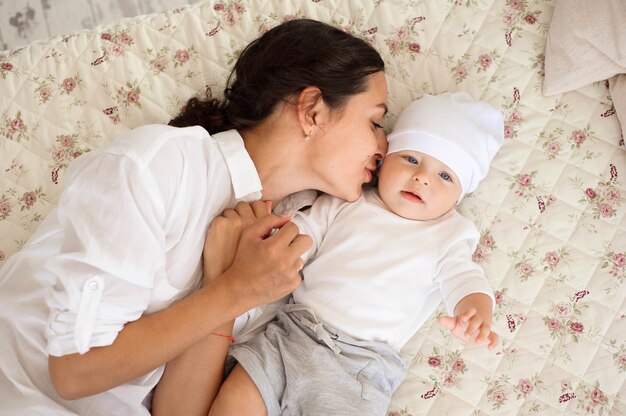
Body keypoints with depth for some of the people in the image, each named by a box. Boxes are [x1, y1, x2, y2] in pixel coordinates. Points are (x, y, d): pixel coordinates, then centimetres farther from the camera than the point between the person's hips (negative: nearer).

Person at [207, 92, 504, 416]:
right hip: (292, 332, 2)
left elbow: (465, 282, -6)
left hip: (362, 367, -1)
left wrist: (476, 315, -30)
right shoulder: (345, 203, 11)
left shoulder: (446, 237, 7)